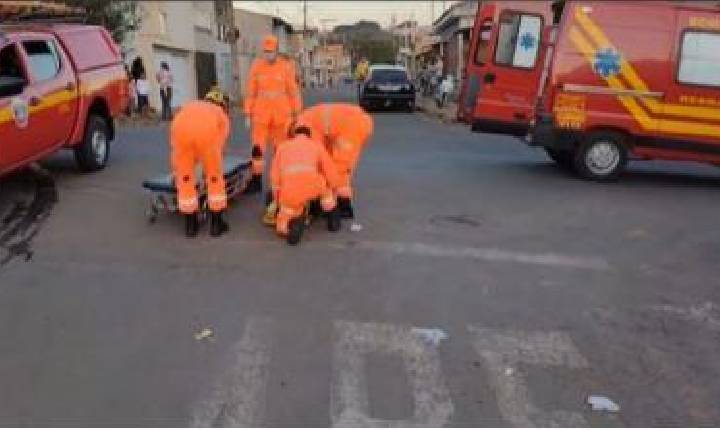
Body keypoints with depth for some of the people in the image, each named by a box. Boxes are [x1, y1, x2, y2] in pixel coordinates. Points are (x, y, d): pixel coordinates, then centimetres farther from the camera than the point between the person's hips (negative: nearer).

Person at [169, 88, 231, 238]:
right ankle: (216, 224, 24)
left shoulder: (188, 106, 43)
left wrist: (176, 169, 53)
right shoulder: (223, 116, 36)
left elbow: (174, 146, 43)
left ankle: (190, 225, 26)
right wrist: (210, 171, 44)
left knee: (185, 178, 18)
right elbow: (218, 147, 32)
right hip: (206, 131, -2)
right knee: (215, 176, 17)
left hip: (180, 129, 2)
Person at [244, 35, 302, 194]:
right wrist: (248, 115, 5)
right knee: (257, 148, -3)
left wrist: (296, 114, 2)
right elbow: (250, 92, 6)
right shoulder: (256, 66, 2)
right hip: (261, 114, 1)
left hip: (281, 115, 0)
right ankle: (256, 180, 5)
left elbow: (293, 91, 3)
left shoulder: (286, 67, -1)